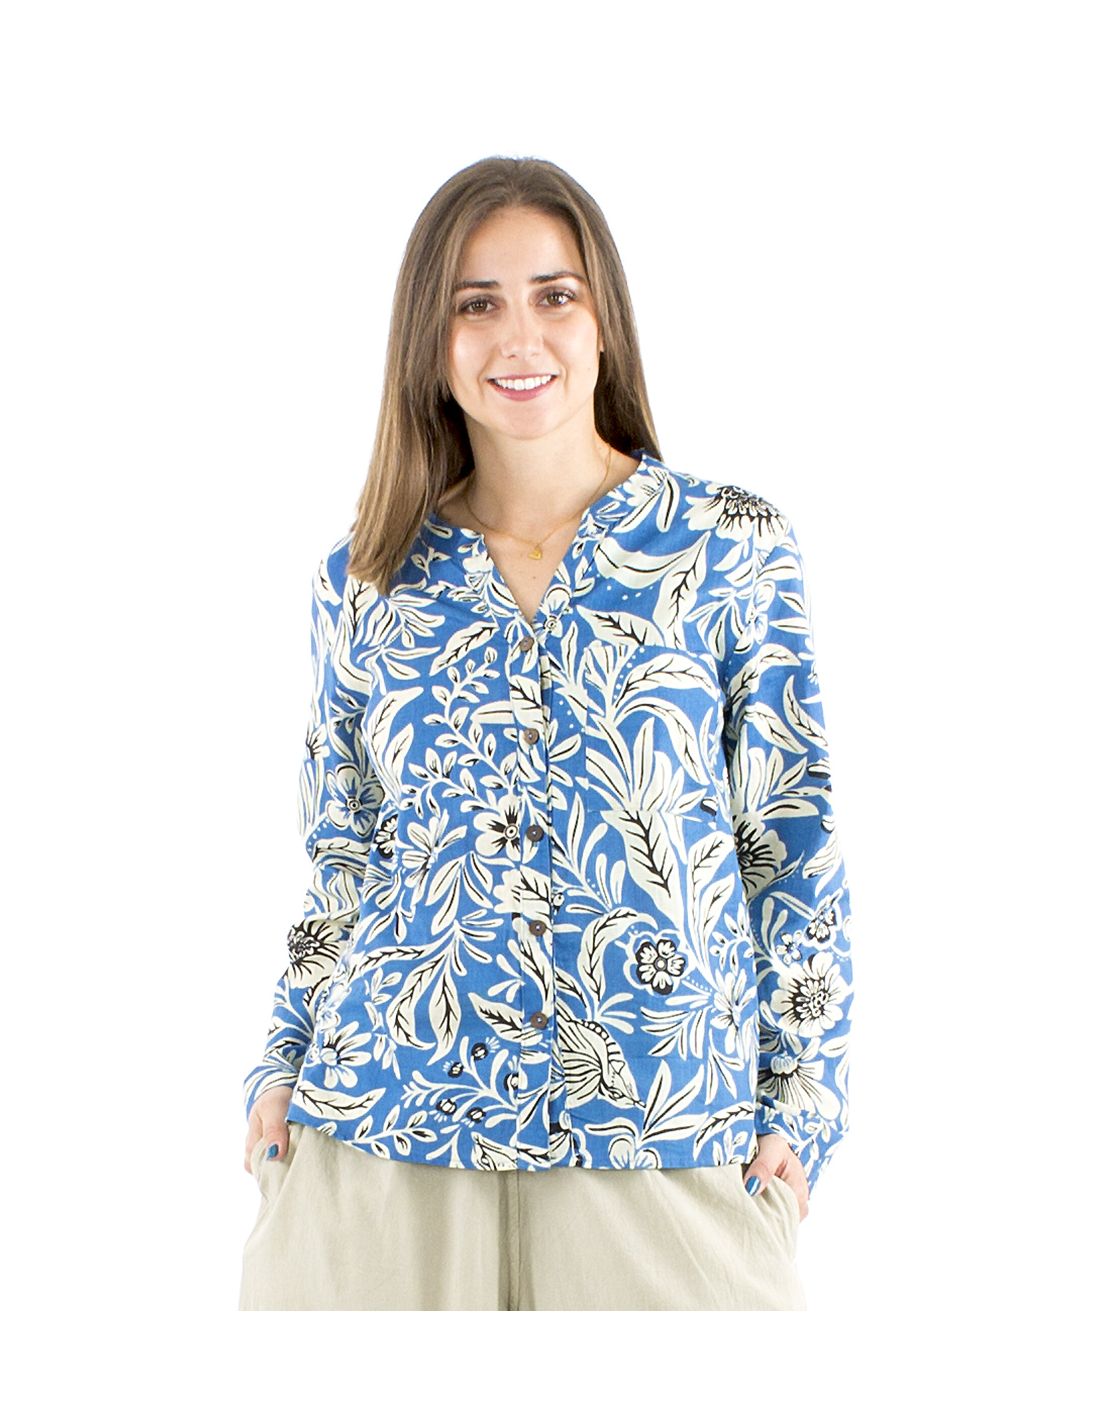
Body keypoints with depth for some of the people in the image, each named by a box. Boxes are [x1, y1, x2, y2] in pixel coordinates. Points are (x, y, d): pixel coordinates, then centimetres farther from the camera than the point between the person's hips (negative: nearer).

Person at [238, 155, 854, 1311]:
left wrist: (801, 1096, -2)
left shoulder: (731, 546, -2)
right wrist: (283, 1066, 6)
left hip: (661, 1132, -1)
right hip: (383, 1121, 2)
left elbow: (793, 840, 0)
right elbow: (342, 859, 12)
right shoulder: (364, 581, 4)